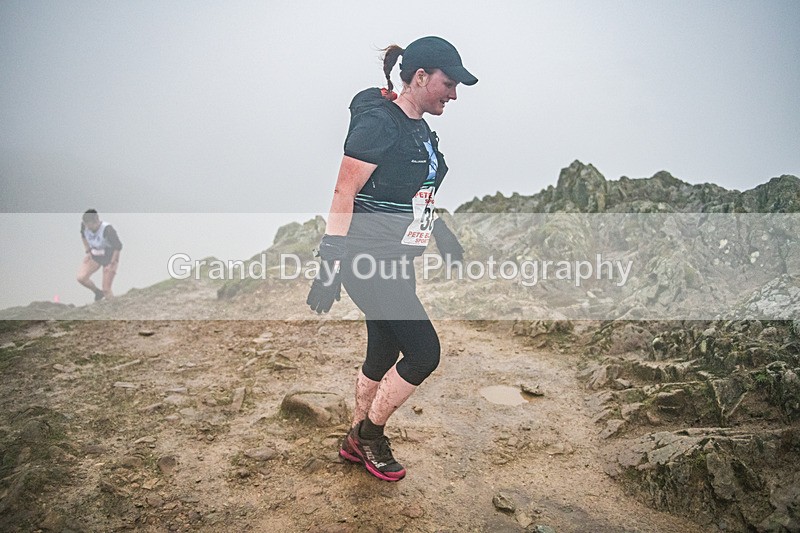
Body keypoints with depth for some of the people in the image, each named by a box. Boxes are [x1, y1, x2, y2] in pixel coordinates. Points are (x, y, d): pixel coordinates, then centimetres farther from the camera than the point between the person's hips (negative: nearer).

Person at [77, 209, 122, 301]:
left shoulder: (107, 229, -29)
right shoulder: (84, 225, -13)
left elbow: (118, 246, -20)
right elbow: (83, 236, 12)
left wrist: (112, 264, -18)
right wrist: (87, 251, 3)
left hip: (110, 257, -6)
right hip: (94, 256, 6)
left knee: (106, 290, -5)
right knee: (81, 277, -13)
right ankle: (98, 292, 14)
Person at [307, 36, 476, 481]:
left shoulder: (422, 130, 12)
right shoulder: (378, 122, -15)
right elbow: (344, 195, -19)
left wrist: (445, 238, 25)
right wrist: (330, 265, -22)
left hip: (398, 263, 9)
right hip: (368, 262, -9)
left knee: (385, 354, 15)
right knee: (424, 352, -7)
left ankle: (357, 442, 34)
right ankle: (370, 435, 16)